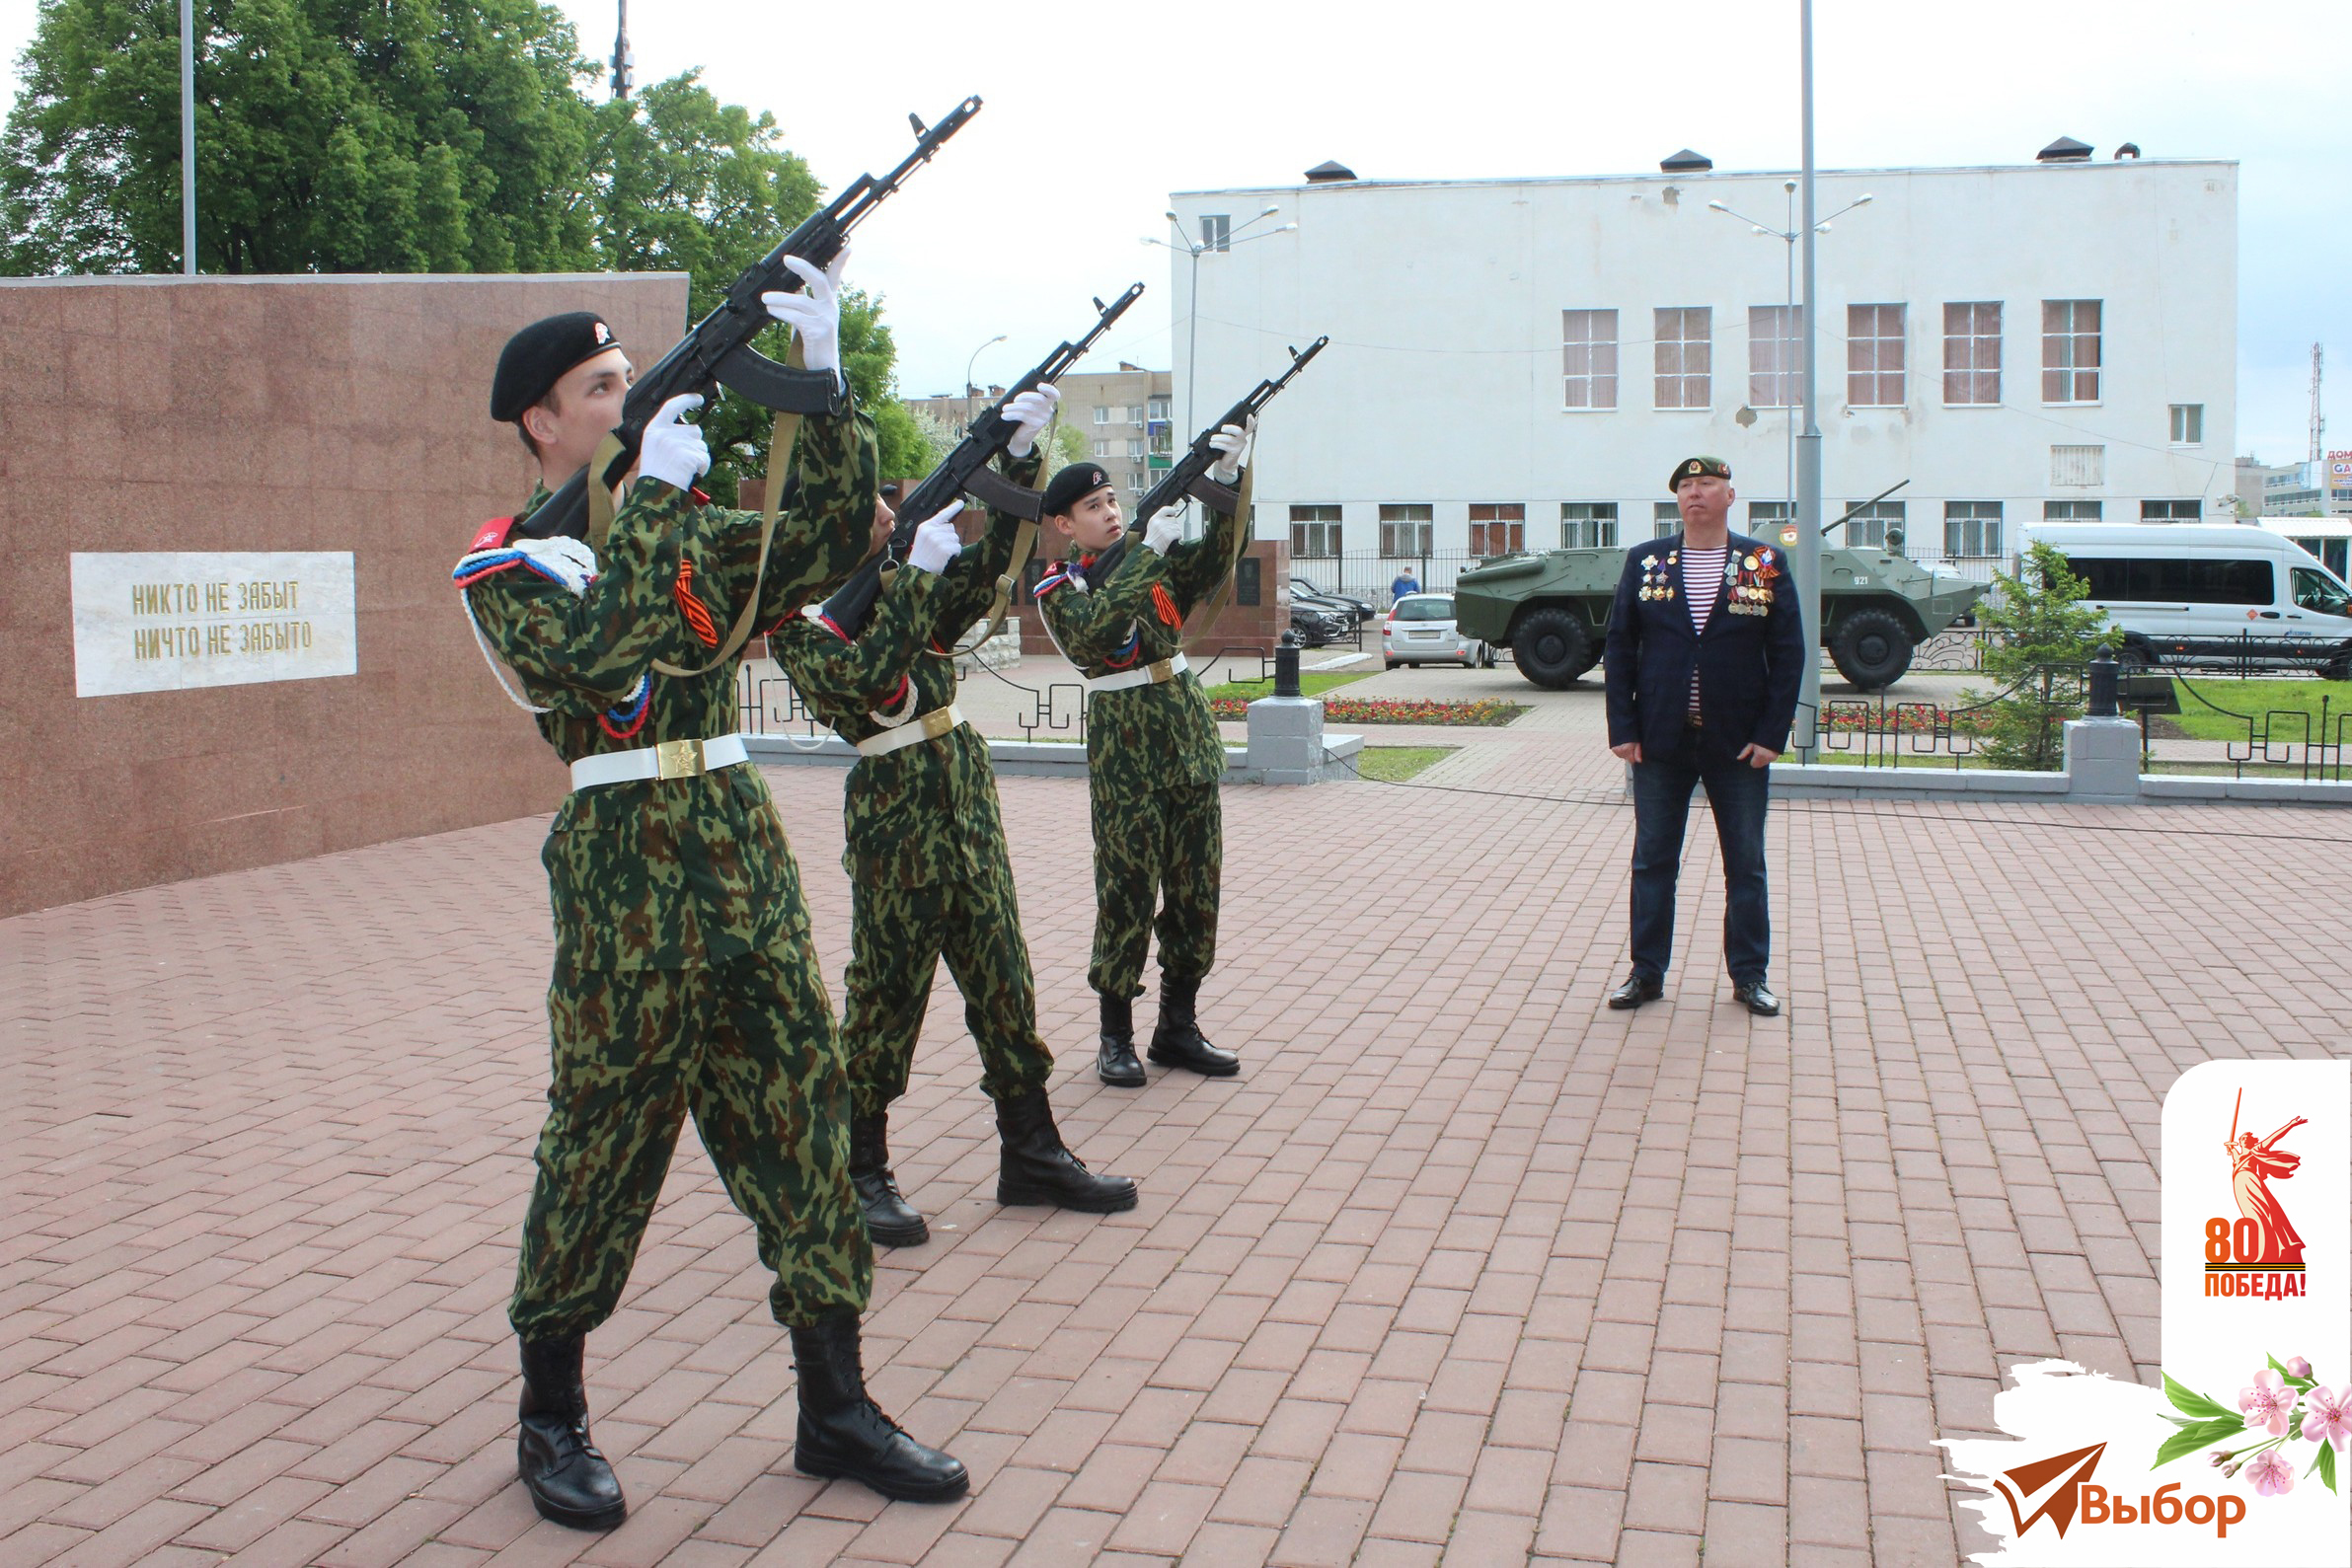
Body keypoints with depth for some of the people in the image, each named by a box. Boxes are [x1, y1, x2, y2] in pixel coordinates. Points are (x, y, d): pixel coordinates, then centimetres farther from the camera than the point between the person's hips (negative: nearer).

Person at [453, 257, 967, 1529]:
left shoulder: (686, 534, 16)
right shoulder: (503, 567, -1)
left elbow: (834, 542, 4)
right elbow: (595, 653, -21)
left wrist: (822, 381, -5)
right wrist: (656, 493, -17)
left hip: (742, 847, 6)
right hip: (624, 864, -6)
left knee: (802, 1113, 6)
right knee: (603, 1139, 2)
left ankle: (834, 1406, 16)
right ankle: (550, 1417, 21)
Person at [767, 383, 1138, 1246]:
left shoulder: (894, 575, 12)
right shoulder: (798, 614, -7)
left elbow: (990, 558, 8)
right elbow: (862, 678, -23)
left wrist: (1019, 454, -2)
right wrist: (918, 575, -23)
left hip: (966, 781, 7)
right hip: (894, 802, -7)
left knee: (1002, 973, 9)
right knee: (889, 988, 1)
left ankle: (1030, 1151, 19)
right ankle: (861, 1174, 14)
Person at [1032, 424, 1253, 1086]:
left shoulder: (1150, 556, 12)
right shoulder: (1059, 587, -2)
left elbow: (1216, 557, -4)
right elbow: (1091, 630, -22)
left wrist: (1226, 481, -19)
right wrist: (1148, 554, -25)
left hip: (1189, 729, 5)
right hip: (1124, 744, -5)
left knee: (1196, 887, 7)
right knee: (1128, 890, -4)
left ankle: (1178, 1028, 17)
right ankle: (1115, 1037, 7)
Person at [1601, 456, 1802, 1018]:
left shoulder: (1766, 564, 1)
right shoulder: (1645, 562, 4)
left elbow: (1788, 653, 0)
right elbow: (1620, 648, 3)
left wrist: (1772, 734, -7)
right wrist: (1623, 729, -4)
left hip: (1739, 743, -1)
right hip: (1661, 741, 1)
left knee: (1746, 865, 7)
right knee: (1652, 861, 7)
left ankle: (1749, 976, 18)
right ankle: (1646, 972, 17)